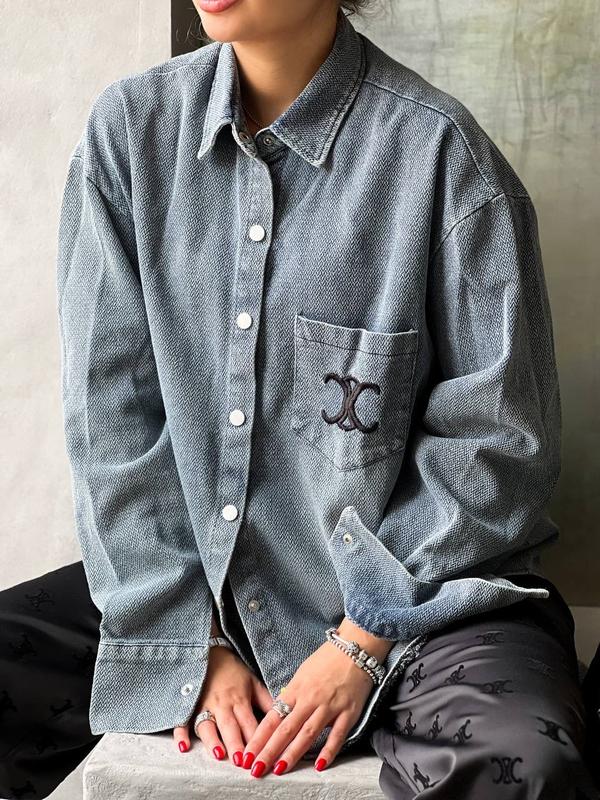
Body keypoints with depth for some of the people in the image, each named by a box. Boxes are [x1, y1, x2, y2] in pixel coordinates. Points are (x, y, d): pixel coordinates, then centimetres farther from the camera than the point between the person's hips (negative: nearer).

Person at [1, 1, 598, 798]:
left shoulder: (441, 152, -12)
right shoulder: (129, 127, -1)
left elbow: (494, 440, -8)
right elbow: (109, 410, -1)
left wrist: (363, 645, -11)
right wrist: (195, 641, -4)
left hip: (413, 589, -4)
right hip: (188, 582, 4)